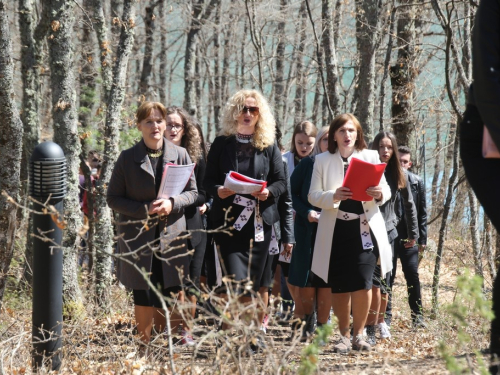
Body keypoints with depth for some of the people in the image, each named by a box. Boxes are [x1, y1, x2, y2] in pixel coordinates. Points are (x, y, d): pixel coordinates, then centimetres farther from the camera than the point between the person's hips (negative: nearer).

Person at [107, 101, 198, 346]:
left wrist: (172, 204, -10)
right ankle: (144, 345, 11)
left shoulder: (179, 155, 6)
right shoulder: (127, 158, 2)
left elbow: (192, 192, 11)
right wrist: (143, 209, -13)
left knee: (173, 294, -1)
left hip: (172, 235, 1)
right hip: (138, 239, -1)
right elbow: (113, 199, 2)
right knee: (144, 297, 0)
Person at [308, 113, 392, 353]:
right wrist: (333, 196, -19)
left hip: (365, 227, 0)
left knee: (362, 283, -10)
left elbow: (386, 191, 8)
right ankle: (344, 335, 19)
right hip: (335, 230, 0)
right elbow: (313, 196, 1)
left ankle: (358, 334, 6)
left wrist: (379, 194, -16)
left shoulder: (370, 157, 7)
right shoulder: (322, 161, 6)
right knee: (339, 287, 4)